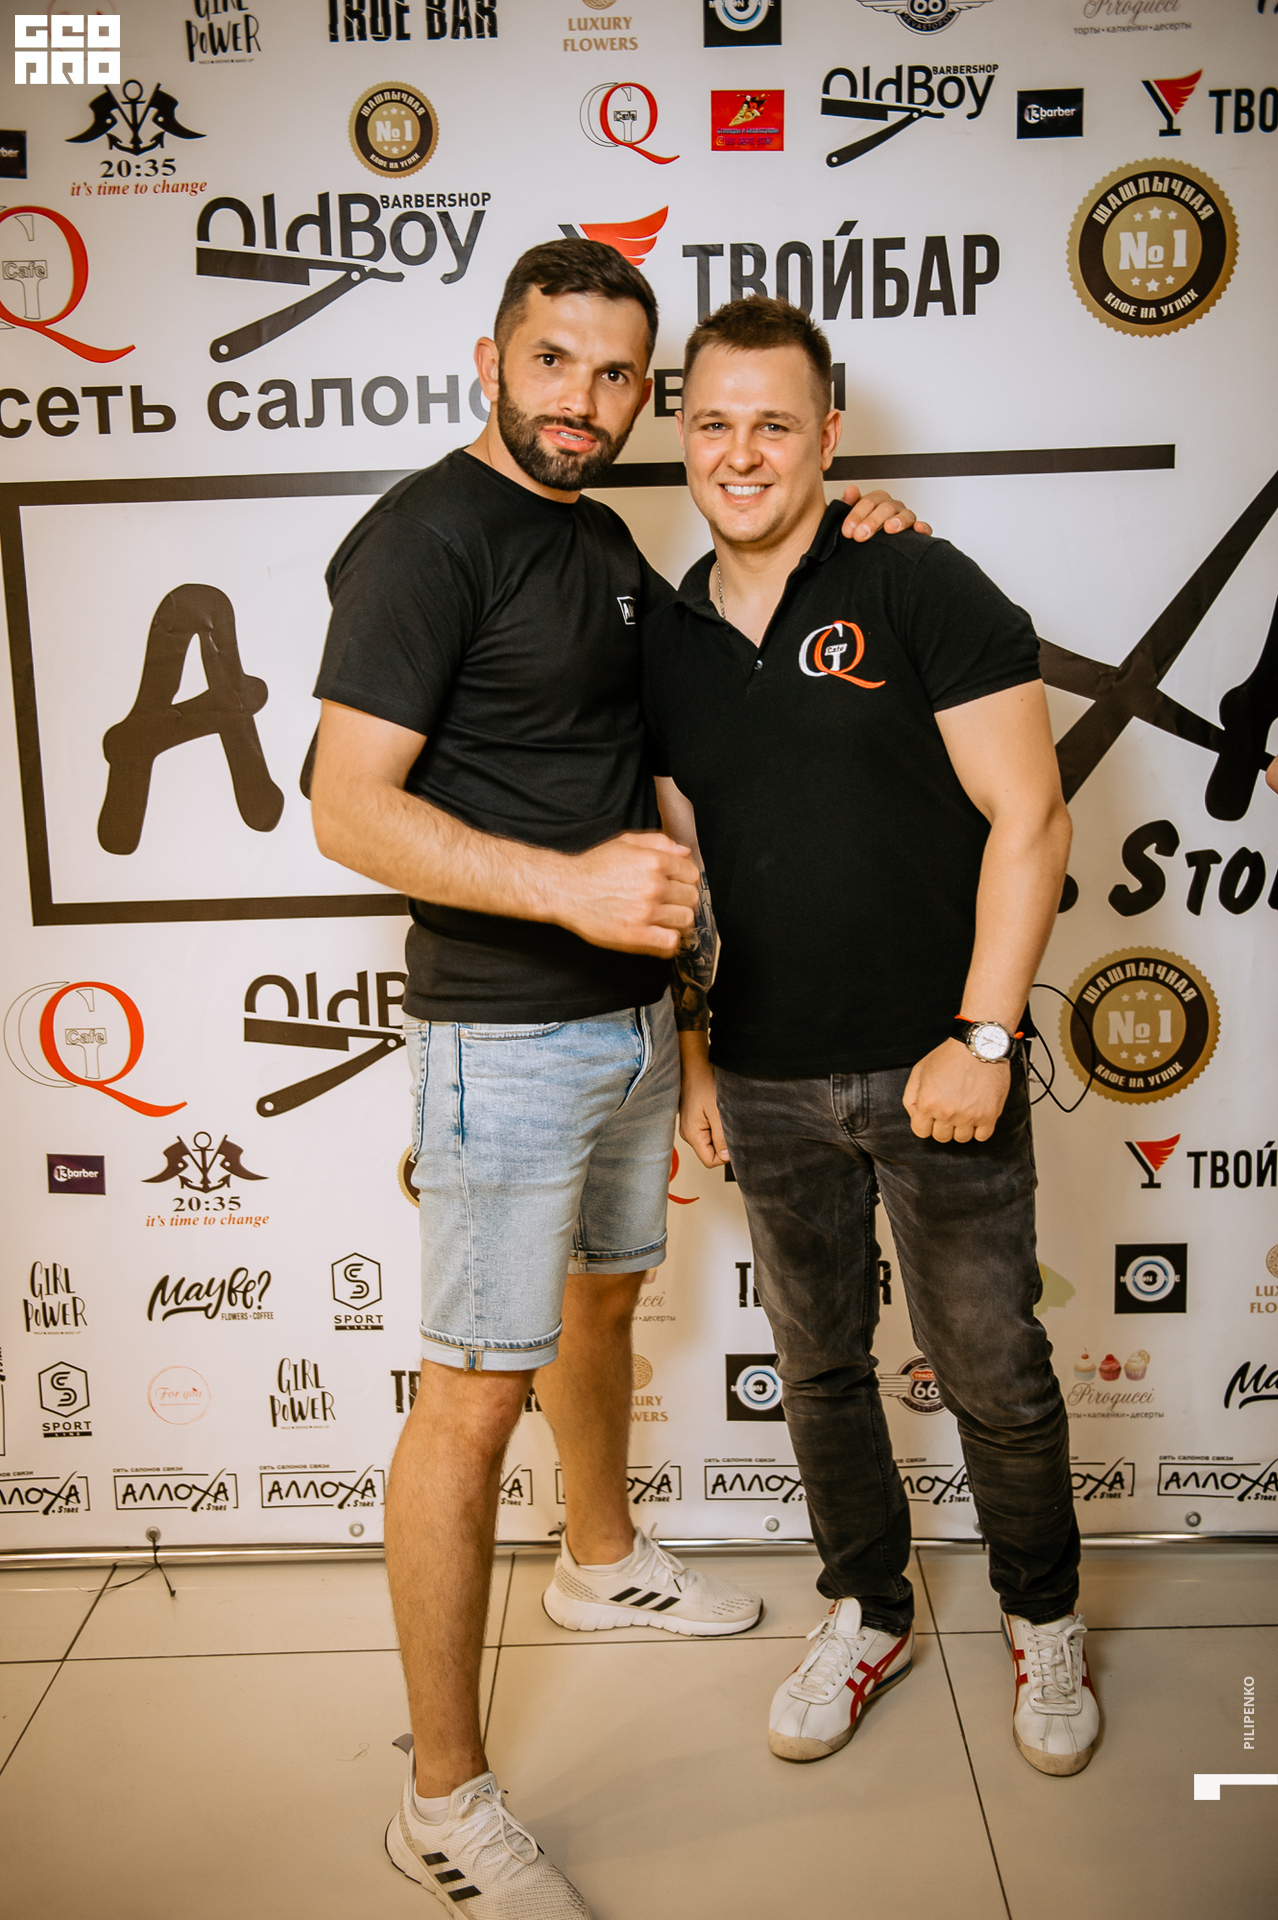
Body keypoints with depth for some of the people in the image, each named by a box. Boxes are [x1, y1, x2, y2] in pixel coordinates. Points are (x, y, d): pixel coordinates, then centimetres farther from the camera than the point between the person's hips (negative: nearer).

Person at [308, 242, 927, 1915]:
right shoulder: (430, 533, -13)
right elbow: (349, 805, -19)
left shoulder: (605, 542, 13)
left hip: (632, 1013, 9)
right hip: (506, 1034, -9)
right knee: (477, 1393, -4)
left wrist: (833, 535, 14)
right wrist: (567, 882, -32)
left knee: (602, 1294, 24)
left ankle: (604, 1560, 49)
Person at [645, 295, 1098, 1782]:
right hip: (767, 1087, 4)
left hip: (936, 1070, -4)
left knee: (994, 1375, 9)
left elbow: (1027, 817, -10)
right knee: (818, 1369, 17)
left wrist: (982, 1038, -15)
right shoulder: (668, 642, 8)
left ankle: (1043, 1623, 36)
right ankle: (866, 1615, 39)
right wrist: (690, 1051, 10)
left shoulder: (920, 588, -7)